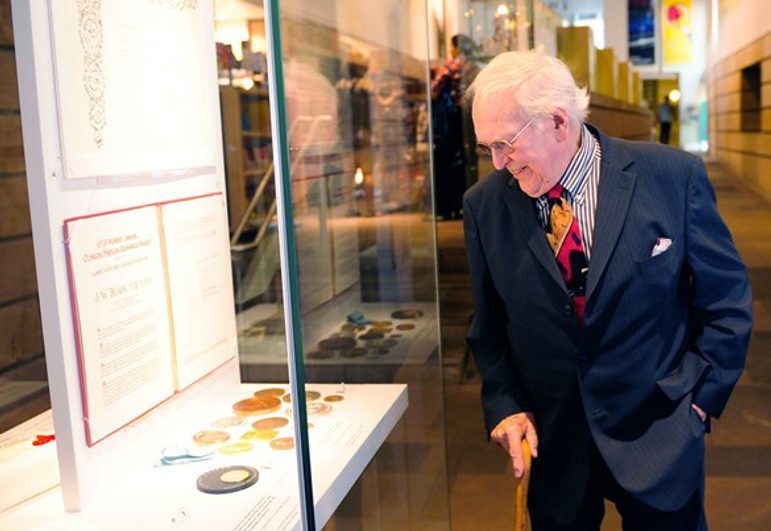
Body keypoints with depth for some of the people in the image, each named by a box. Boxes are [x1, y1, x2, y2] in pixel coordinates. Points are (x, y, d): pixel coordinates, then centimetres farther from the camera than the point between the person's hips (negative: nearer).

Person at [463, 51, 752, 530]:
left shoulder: (673, 176, -12)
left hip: (658, 434, -1)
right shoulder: (484, 205, -6)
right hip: (550, 439, 2)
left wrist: (699, 399, -5)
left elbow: (727, 299, -3)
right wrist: (504, 403, -4)